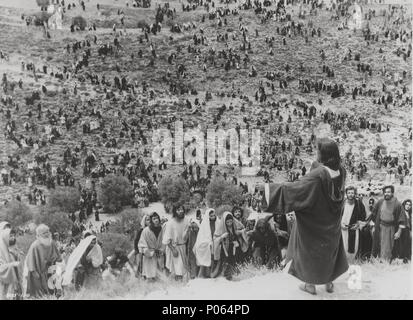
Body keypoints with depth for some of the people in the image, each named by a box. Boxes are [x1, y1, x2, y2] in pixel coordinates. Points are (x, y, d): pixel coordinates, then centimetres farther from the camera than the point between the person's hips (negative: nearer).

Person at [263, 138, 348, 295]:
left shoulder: (318, 174, -33)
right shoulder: (341, 170, -11)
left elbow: (296, 187, -36)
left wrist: (271, 189, -31)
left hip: (314, 221, -6)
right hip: (332, 222, 6)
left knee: (310, 248, 14)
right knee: (330, 248, 23)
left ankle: (311, 284, 26)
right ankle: (329, 282, 36)